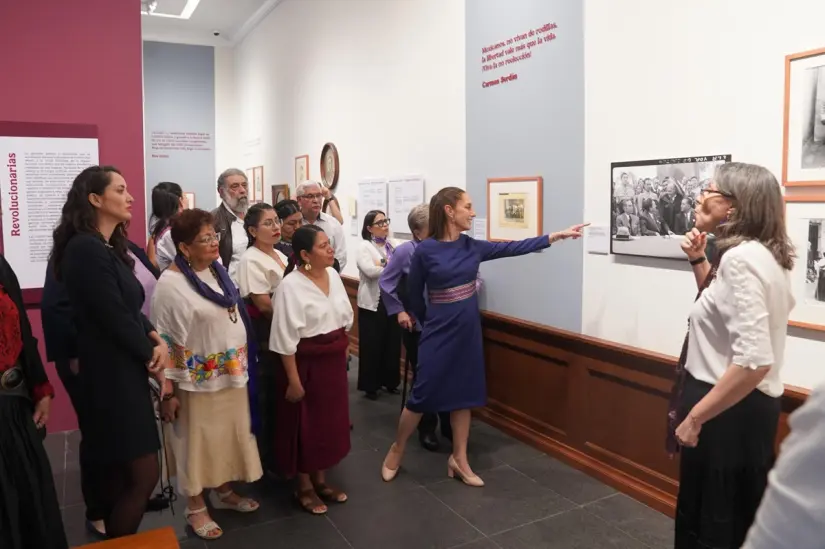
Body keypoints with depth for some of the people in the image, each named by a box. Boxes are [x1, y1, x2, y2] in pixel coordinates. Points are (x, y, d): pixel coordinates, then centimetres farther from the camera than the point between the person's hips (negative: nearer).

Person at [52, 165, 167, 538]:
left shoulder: (109, 247, 12)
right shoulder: (86, 249, -19)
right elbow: (114, 316, -20)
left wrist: (157, 340, -7)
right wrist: (153, 357, -6)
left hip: (123, 371, 10)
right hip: (111, 375, -10)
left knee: (120, 476, 19)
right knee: (144, 476, -3)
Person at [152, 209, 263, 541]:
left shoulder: (218, 271, 2)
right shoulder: (171, 284, -19)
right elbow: (165, 340, -16)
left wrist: (242, 365, 15)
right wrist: (167, 391, -15)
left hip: (231, 374, 7)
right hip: (198, 380, -6)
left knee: (228, 433, 18)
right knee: (198, 440, 9)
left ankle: (223, 491, 38)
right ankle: (195, 508, 28)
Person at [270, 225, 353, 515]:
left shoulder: (333, 275, 2)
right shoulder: (291, 286, -20)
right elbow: (286, 338, -19)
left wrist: (342, 352, 13)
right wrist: (293, 380, -17)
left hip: (333, 360, 7)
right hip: (306, 363, -7)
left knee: (330, 419, 17)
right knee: (305, 423, 7)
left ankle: (320, 479, 35)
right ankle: (304, 486, 26)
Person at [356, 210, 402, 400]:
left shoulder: (392, 245, 12)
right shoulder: (364, 247, -4)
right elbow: (370, 271, -20)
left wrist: (383, 264, -13)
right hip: (373, 303, -5)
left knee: (392, 344, 11)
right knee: (372, 346, 2)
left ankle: (389, 381, 26)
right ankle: (370, 386, 15)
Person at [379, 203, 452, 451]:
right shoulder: (406, 251, -10)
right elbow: (385, 282, -1)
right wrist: (399, 311, -4)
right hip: (418, 326, -1)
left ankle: (448, 426, 27)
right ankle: (426, 428, 28)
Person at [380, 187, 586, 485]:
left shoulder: (473, 247, 2)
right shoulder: (425, 251, -13)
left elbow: (514, 248, 0)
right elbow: (414, 295, -2)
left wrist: (558, 235, -4)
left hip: (468, 333, 5)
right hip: (438, 334, -5)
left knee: (464, 394, 11)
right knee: (423, 394, 1)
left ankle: (459, 459, 25)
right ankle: (396, 450, 24)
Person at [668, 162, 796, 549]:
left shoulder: (740, 257, -24)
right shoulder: (762, 254, 7)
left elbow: (754, 361, -32)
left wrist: (694, 417, -24)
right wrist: (698, 260, 10)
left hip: (730, 411, -10)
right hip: (750, 406, 10)